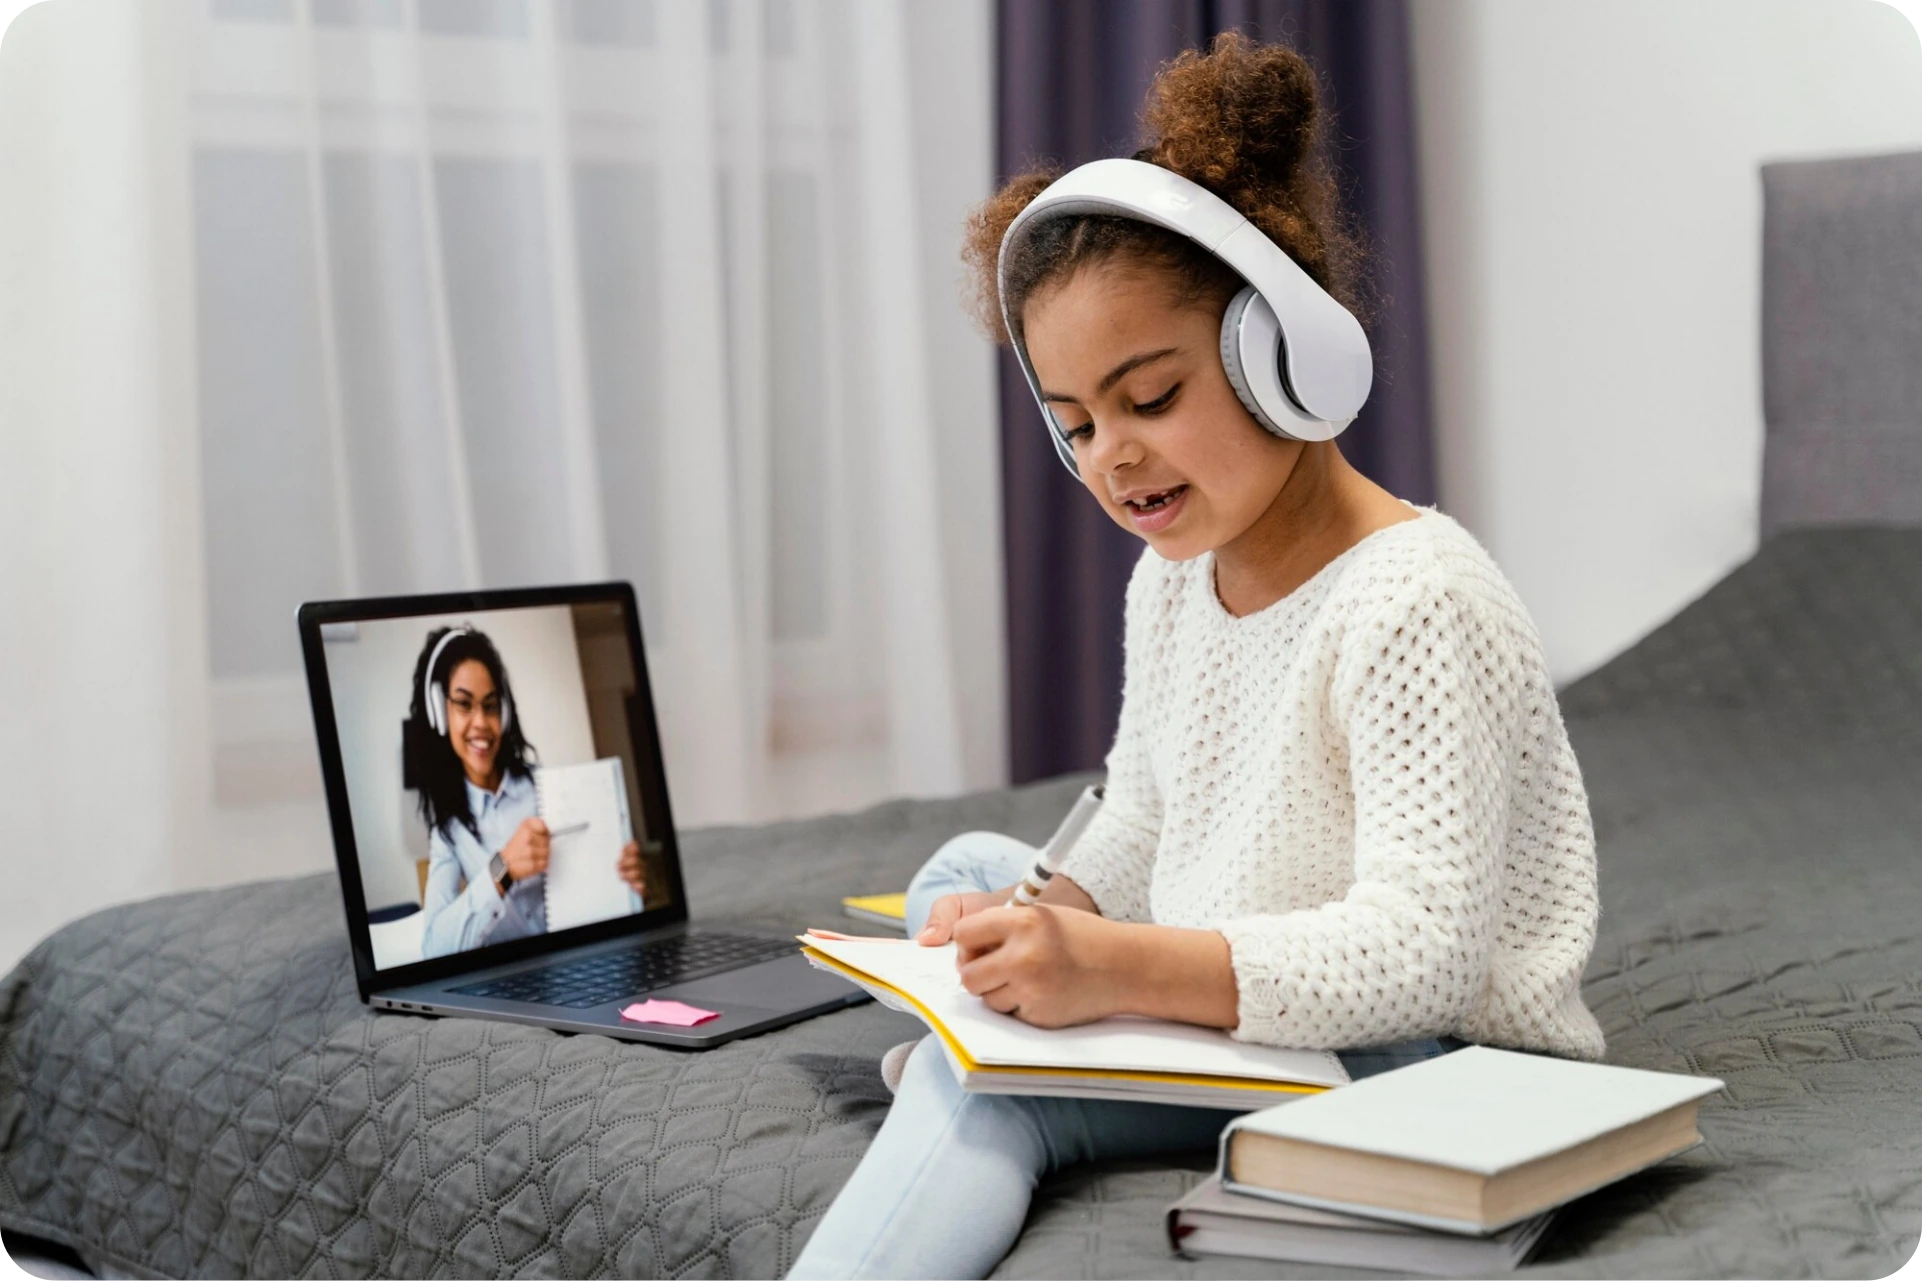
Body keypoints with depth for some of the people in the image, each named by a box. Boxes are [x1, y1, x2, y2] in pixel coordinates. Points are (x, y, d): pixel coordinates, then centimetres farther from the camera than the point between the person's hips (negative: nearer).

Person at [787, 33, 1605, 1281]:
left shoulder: (1414, 604, -21)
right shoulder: (1171, 579, 9)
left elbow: (1420, 953, -28)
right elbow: (1141, 829, 15)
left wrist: (1123, 967, -39)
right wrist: (1060, 914, -9)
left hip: (1444, 1065, -10)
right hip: (1232, 1022, 10)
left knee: (983, 1077, -28)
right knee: (974, 867, 14)